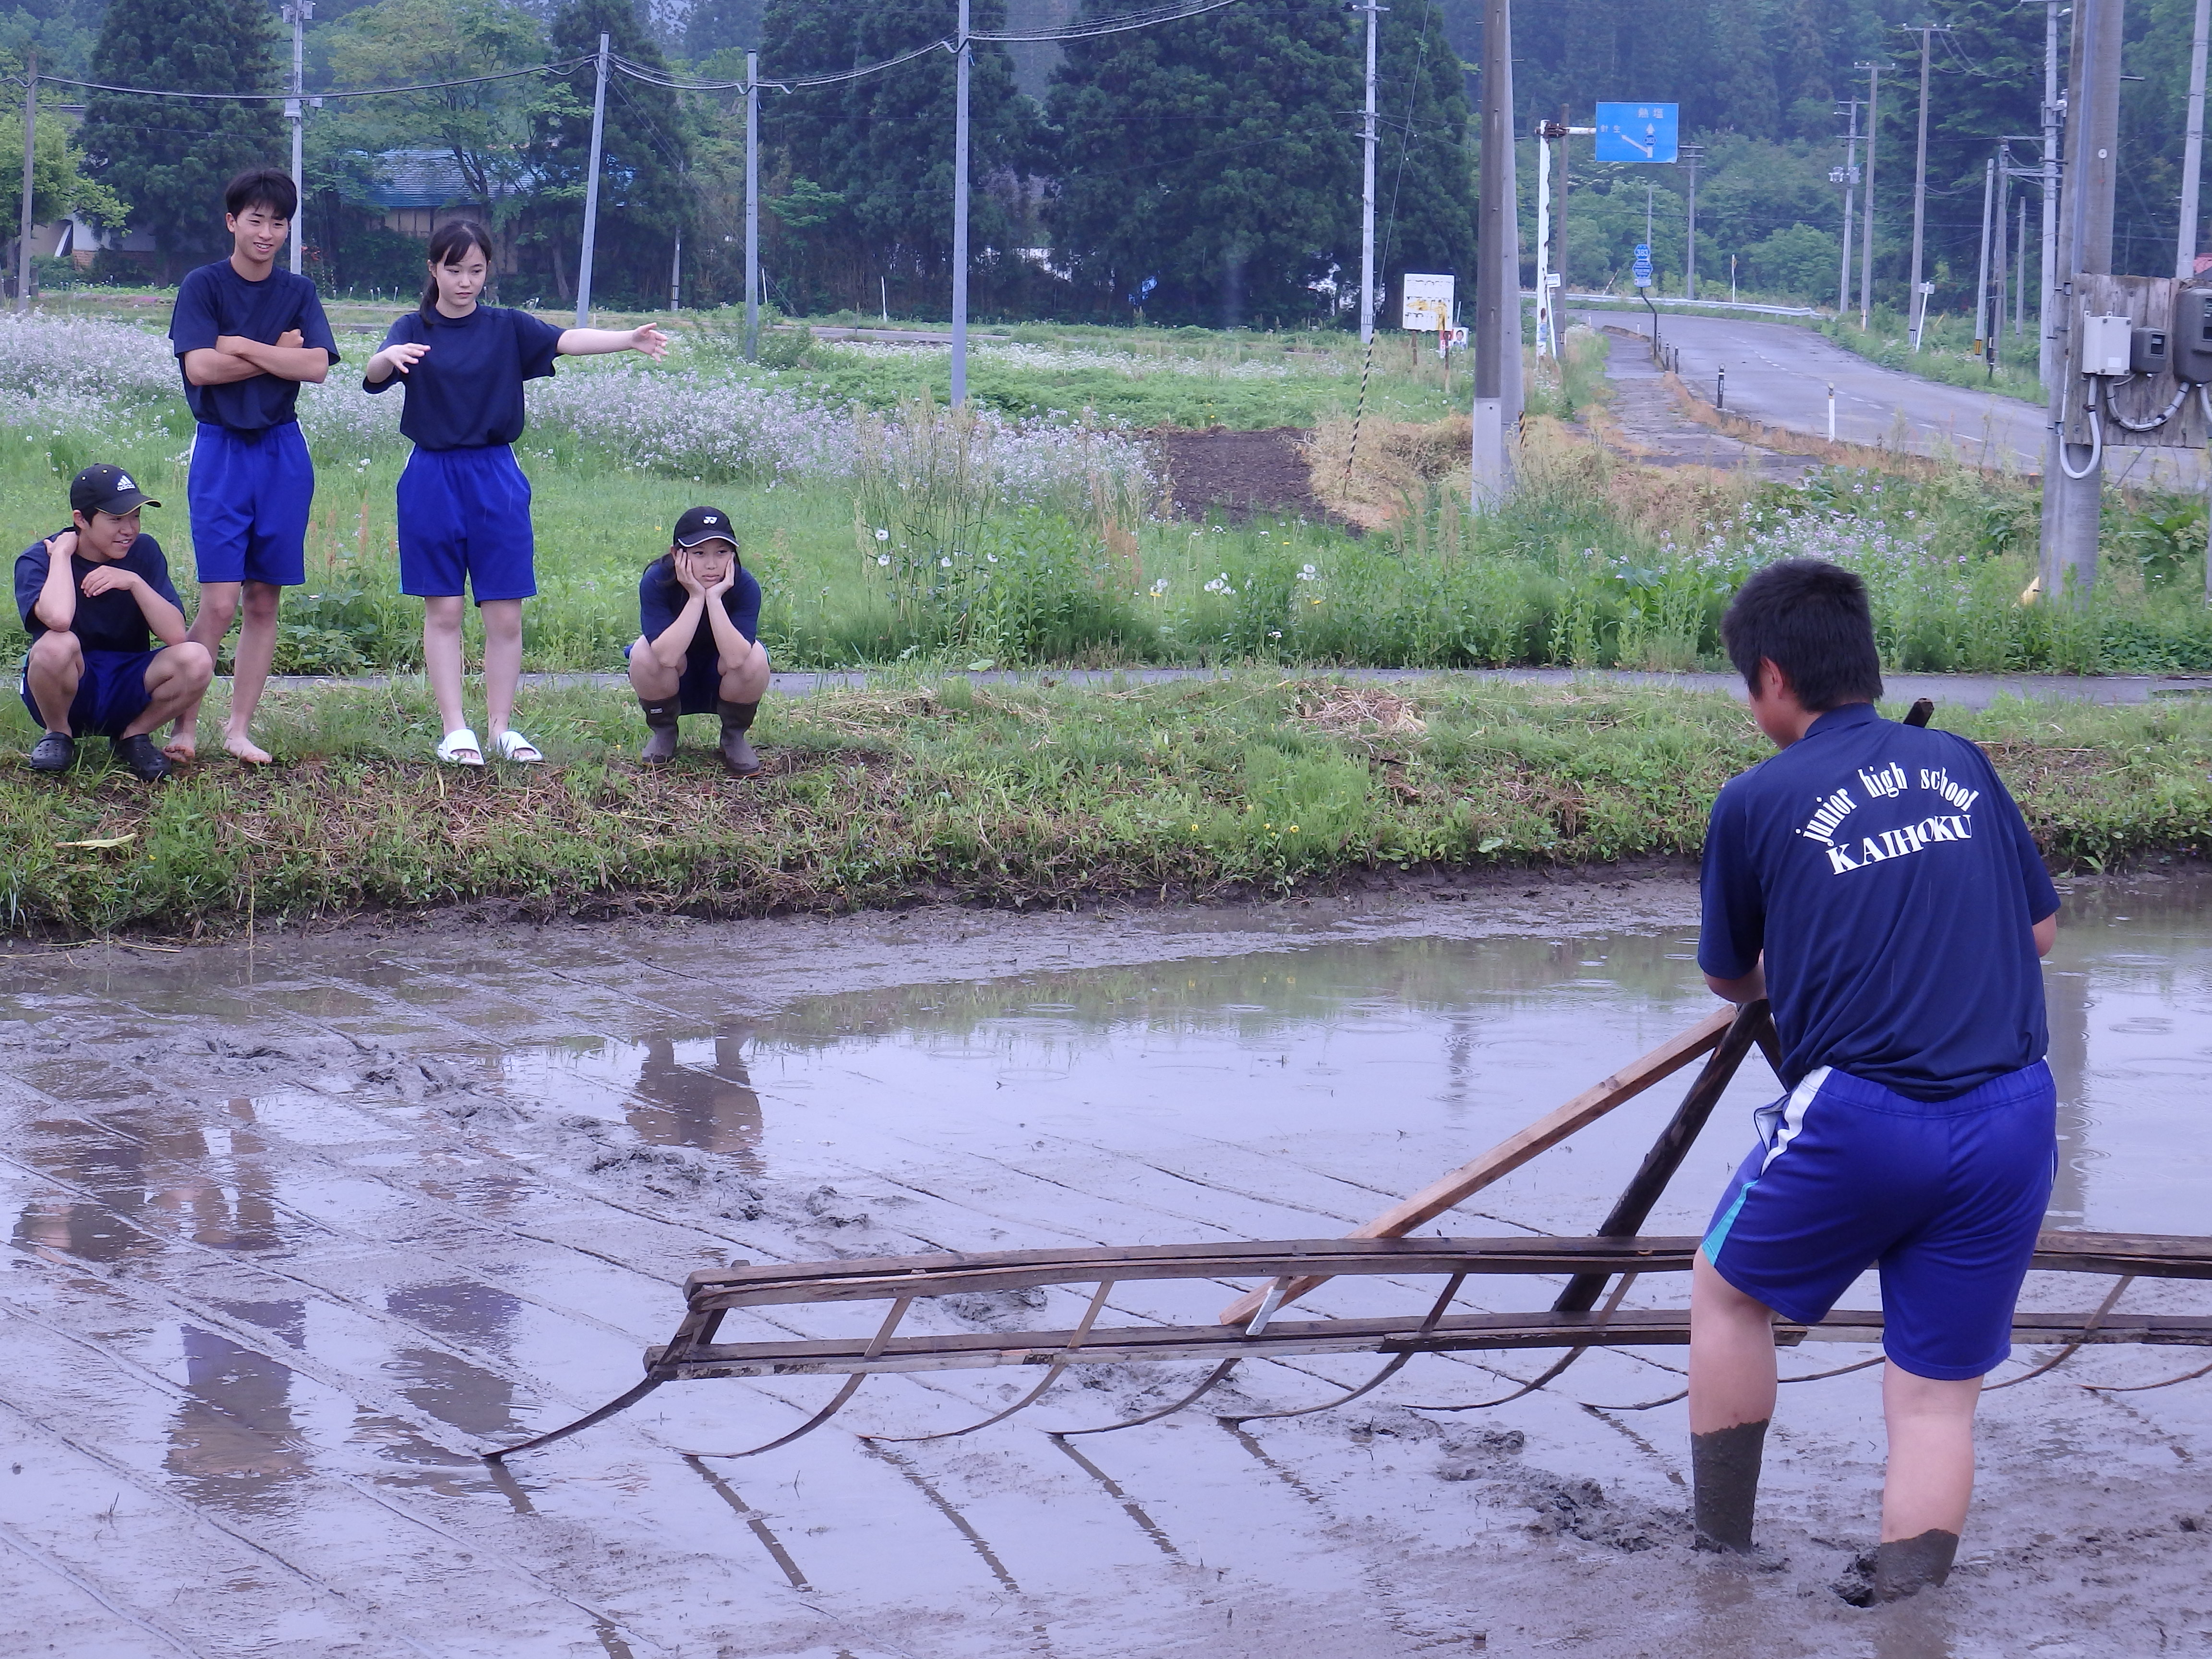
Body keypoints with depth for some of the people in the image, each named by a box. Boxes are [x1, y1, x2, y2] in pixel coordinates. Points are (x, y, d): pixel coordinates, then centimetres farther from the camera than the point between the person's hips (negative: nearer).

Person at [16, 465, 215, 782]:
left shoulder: (144, 552, -2)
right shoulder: (38, 560, -12)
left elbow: (176, 635, -12)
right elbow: (58, 619, -37)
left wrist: (134, 582, -23)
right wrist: (62, 552, -23)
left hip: (126, 691, 3)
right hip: (65, 690, -3)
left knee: (197, 660, -25)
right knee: (58, 644, -36)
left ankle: (134, 735, 2)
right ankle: (58, 735, -6)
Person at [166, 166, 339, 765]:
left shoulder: (298, 292, 8)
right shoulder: (204, 285, -1)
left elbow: (317, 366, -6)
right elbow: (199, 366, -14)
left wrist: (242, 347, -11)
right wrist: (279, 353, -7)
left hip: (283, 452, 4)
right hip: (221, 449, -3)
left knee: (264, 600, 5)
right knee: (219, 601, -11)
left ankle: (239, 728, 11)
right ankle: (185, 725, -2)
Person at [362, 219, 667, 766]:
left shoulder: (508, 329, 5)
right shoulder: (415, 330, 2)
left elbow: (566, 341, -11)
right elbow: (374, 374, -16)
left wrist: (631, 339, -28)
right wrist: (390, 357, -41)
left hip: (497, 479, 1)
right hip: (432, 479, -1)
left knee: (505, 614, 1)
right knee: (443, 611, 2)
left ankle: (502, 726, 12)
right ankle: (455, 730, 7)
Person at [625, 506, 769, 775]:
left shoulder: (744, 585, -24)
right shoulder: (656, 582, -25)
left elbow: (735, 659, -37)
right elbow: (668, 656, -38)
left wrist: (714, 597, -40)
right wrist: (696, 597, -39)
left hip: (723, 688, 0)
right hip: (672, 687, 0)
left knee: (755, 659, -31)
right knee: (644, 653, -31)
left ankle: (735, 736, -1)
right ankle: (663, 732, -1)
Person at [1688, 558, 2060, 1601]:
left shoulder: (1758, 803, 2)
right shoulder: (1963, 765, 11)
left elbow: (1731, 979, 16)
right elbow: (2040, 932, 19)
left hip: (1860, 1116, -3)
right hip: (2015, 1119, 3)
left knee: (1729, 1292, 23)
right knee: (1939, 1400, 9)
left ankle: (1723, 1558, 28)